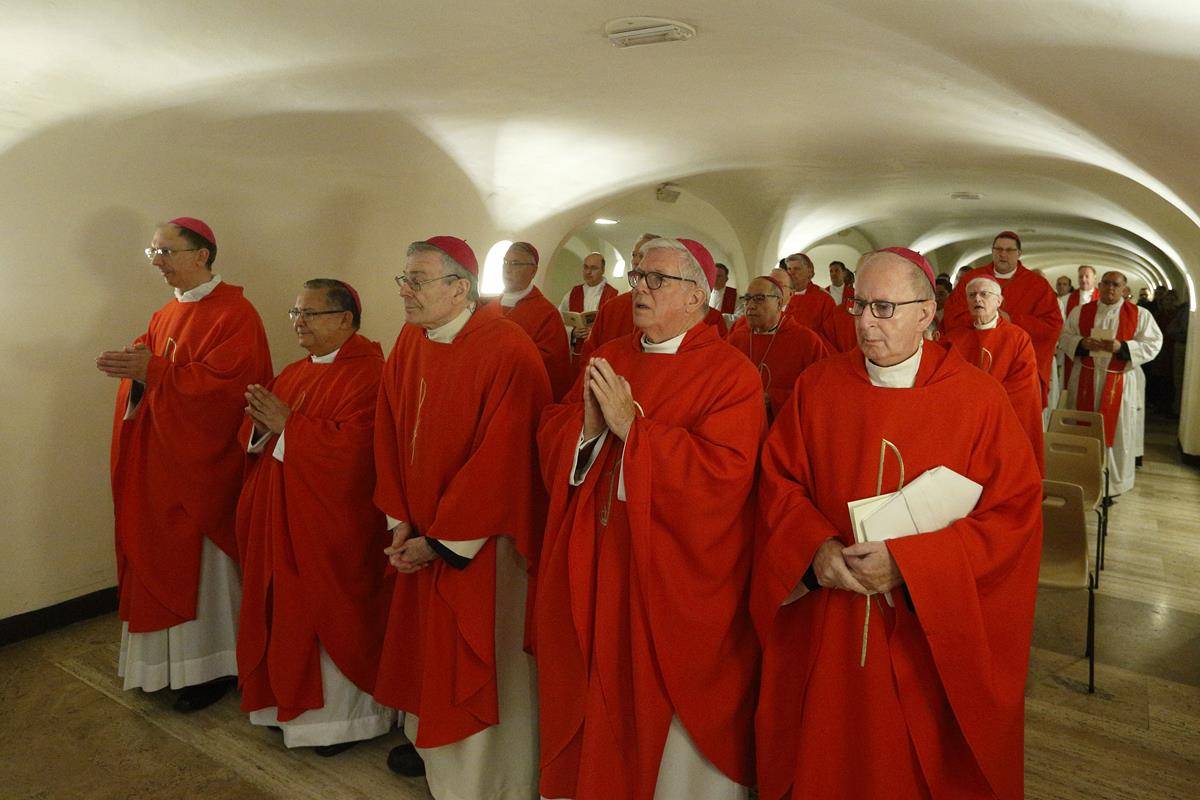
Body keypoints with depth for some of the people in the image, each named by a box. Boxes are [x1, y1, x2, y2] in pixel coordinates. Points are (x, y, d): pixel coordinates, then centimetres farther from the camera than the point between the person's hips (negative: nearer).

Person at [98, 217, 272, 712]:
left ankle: (212, 667, 18)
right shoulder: (166, 314, 14)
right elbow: (151, 366, 14)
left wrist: (152, 369, -22)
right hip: (159, 461, 8)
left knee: (201, 563, 2)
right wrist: (133, 362, -8)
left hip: (202, 461, -8)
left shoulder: (234, 313, -12)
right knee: (162, 558, 13)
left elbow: (224, 382, -22)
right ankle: (169, 656, 29)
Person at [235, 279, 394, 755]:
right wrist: (261, 422, -8)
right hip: (280, 518, 8)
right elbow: (252, 439, 15)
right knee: (288, 610, 15)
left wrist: (288, 423, -18)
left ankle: (343, 716, 21)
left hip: (331, 524, -8)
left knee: (331, 615, 3)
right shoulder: (293, 374, 13)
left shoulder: (367, 374, -14)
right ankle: (296, 700, 33)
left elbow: (353, 446, -26)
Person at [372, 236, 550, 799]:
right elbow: (389, 435, 6)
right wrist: (401, 523, 1)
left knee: (477, 656, 7)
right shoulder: (409, 343, 2)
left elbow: (501, 458, -22)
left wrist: (442, 540, -16)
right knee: (424, 641, 20)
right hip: (420, 537, 7)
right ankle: (430, 741, 44)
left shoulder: (507, 350, -21)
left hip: (481, 542, -6)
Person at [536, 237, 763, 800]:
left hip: (673, 576, -5)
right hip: (592, 570, 6)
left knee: (665, 715, 10)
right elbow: (550, 435, 8)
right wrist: (588, 426, -14)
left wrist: (630, 426, -22)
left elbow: (723, 472, -22)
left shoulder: (731, 374, -10)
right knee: (596, 703, 19)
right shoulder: (608, 359, 8)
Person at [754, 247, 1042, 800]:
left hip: (930, 636, -1)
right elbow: (778, 481, 1)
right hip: (825, 630, 2)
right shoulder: (817, 386, -2)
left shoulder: (977, 397, -8)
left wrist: (907, 562, -20)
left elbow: (1014, 513, -11)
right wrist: (816, 547, -17)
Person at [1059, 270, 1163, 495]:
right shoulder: (1079, 312, 5)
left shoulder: (1140, 315, 0)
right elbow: (1064, 337, 5)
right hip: (1085, 380, 2)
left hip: (1119, 382, -1)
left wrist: (1122, 347, -20)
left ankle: (1114, 483, 18)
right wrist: (1081, 343, -16)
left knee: (1116, 431, 4)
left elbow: (1153, 344, -4)